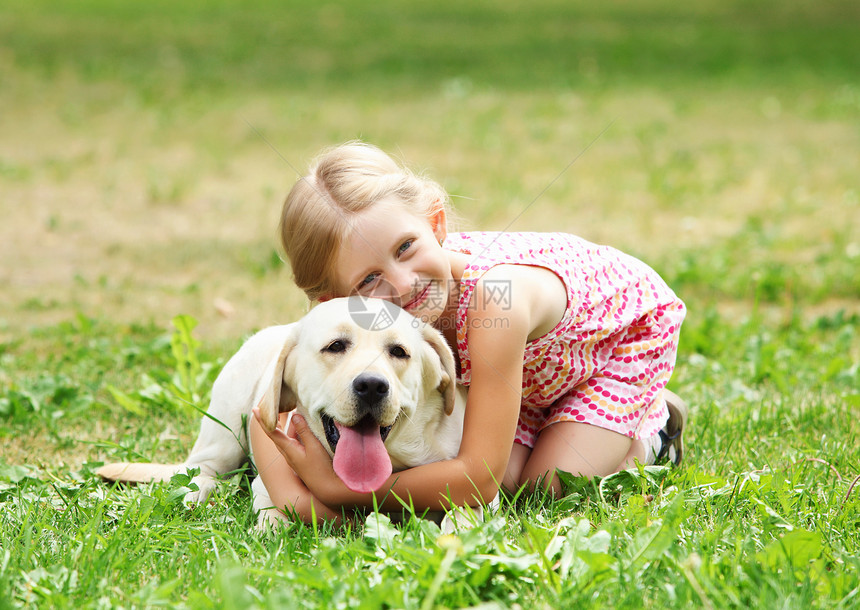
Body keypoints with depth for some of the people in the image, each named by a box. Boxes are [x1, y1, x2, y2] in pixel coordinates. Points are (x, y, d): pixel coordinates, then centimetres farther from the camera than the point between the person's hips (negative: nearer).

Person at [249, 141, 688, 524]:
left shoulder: (492, 297, -47)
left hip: (629, 321, -4)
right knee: (506, 478, -12)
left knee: (546, 485, -16)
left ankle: (654, 425, 12)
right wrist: (292, 496, -42)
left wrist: (337, 489, -46)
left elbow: (478, 482, -44)